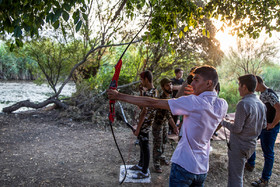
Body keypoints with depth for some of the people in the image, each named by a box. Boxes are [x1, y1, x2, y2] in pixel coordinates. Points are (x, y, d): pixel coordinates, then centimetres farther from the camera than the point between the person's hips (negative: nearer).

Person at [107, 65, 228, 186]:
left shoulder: (194, 102, -22)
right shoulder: (222, 105, -4)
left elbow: (152, 103, -22)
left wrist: (119, 96, -17)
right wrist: (199, 94, 7)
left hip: (184, 166, -7)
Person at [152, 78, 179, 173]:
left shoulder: (168, 97, -1)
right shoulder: (162, 98, -30)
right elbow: (167, 114, -38)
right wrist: (174, 126, -42)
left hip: (165, 123, 8)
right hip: (158, 124, -8)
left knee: (163, 142, 21)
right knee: (157, 145, 2)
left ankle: (162, 158, 40)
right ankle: (156, 164, 16)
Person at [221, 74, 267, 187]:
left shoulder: (243, 104, -22)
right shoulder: (261, 104, 4)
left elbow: (237, 129, -21)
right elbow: (263, 125, 14)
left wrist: (223, 123, -6)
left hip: (239, 146, -8)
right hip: (252, 145, 8)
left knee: (235, 177, 2)